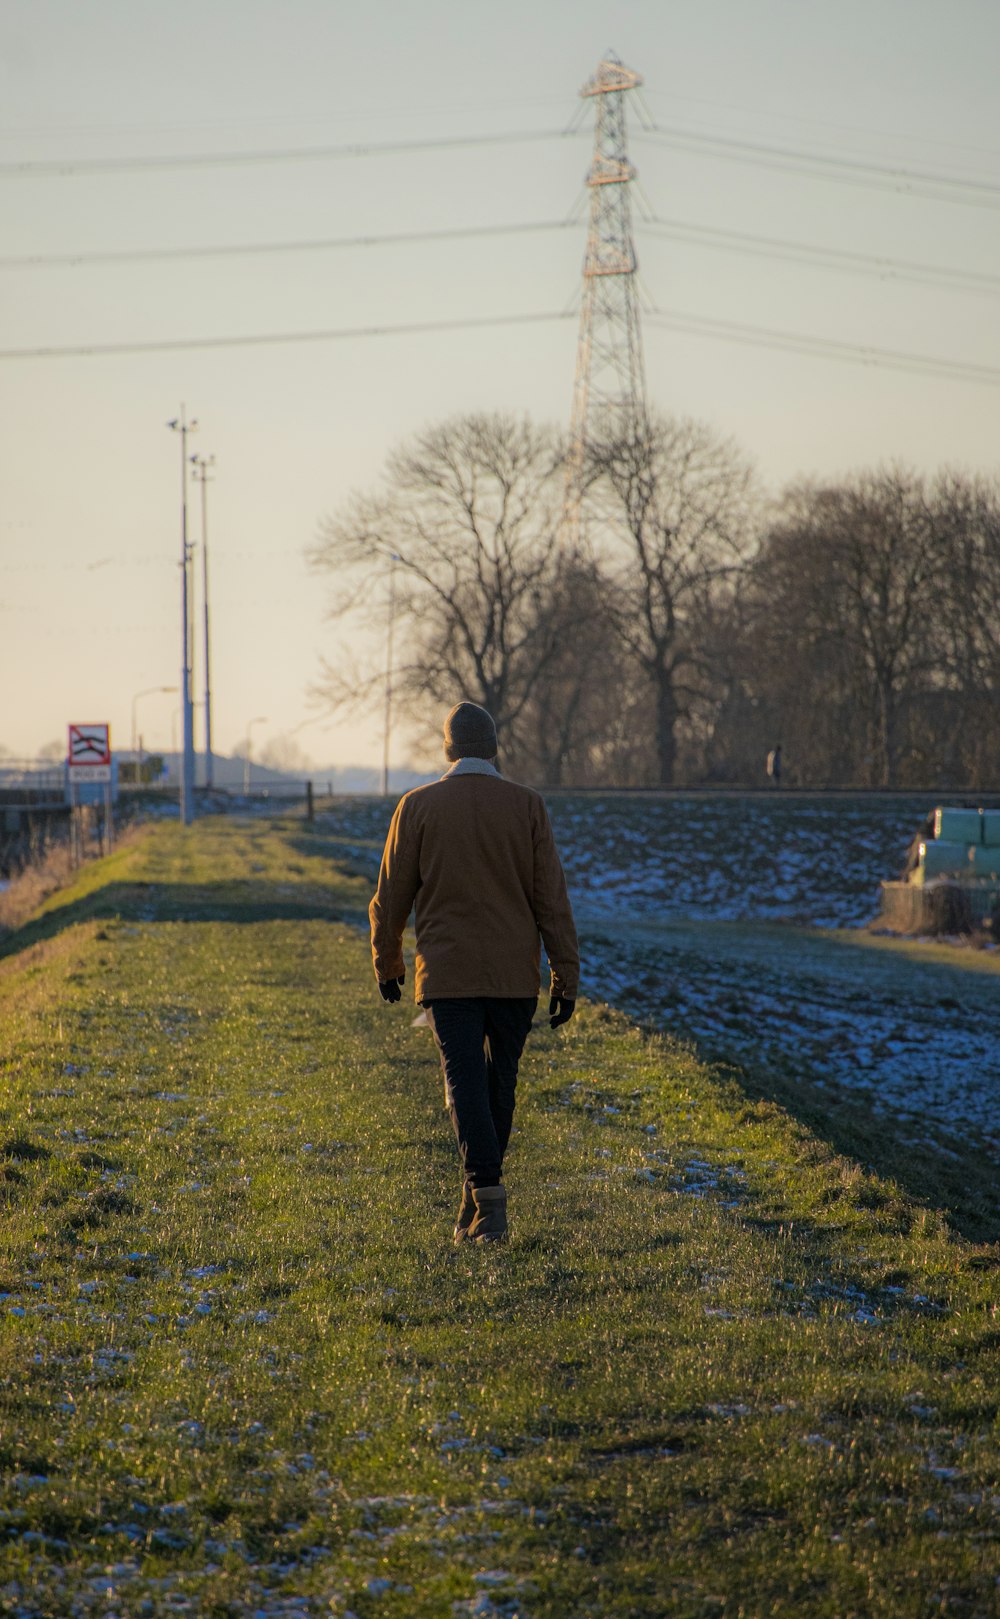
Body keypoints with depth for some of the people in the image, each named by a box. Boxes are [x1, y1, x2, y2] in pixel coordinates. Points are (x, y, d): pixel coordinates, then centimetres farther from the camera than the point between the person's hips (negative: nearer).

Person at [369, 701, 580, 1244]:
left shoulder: (417, 807, -1)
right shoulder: (527, 806, 0)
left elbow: (391, 897, 4)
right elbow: (551, 898, -2)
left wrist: (387, 964, 19)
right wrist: (565, 976, 2)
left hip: (447, 974, -1)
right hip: (514, 974, 1)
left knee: (465, 1084, -3)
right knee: (499, 1085, 12)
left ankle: (487, 1191, -22)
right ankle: (476, 1207, 20)